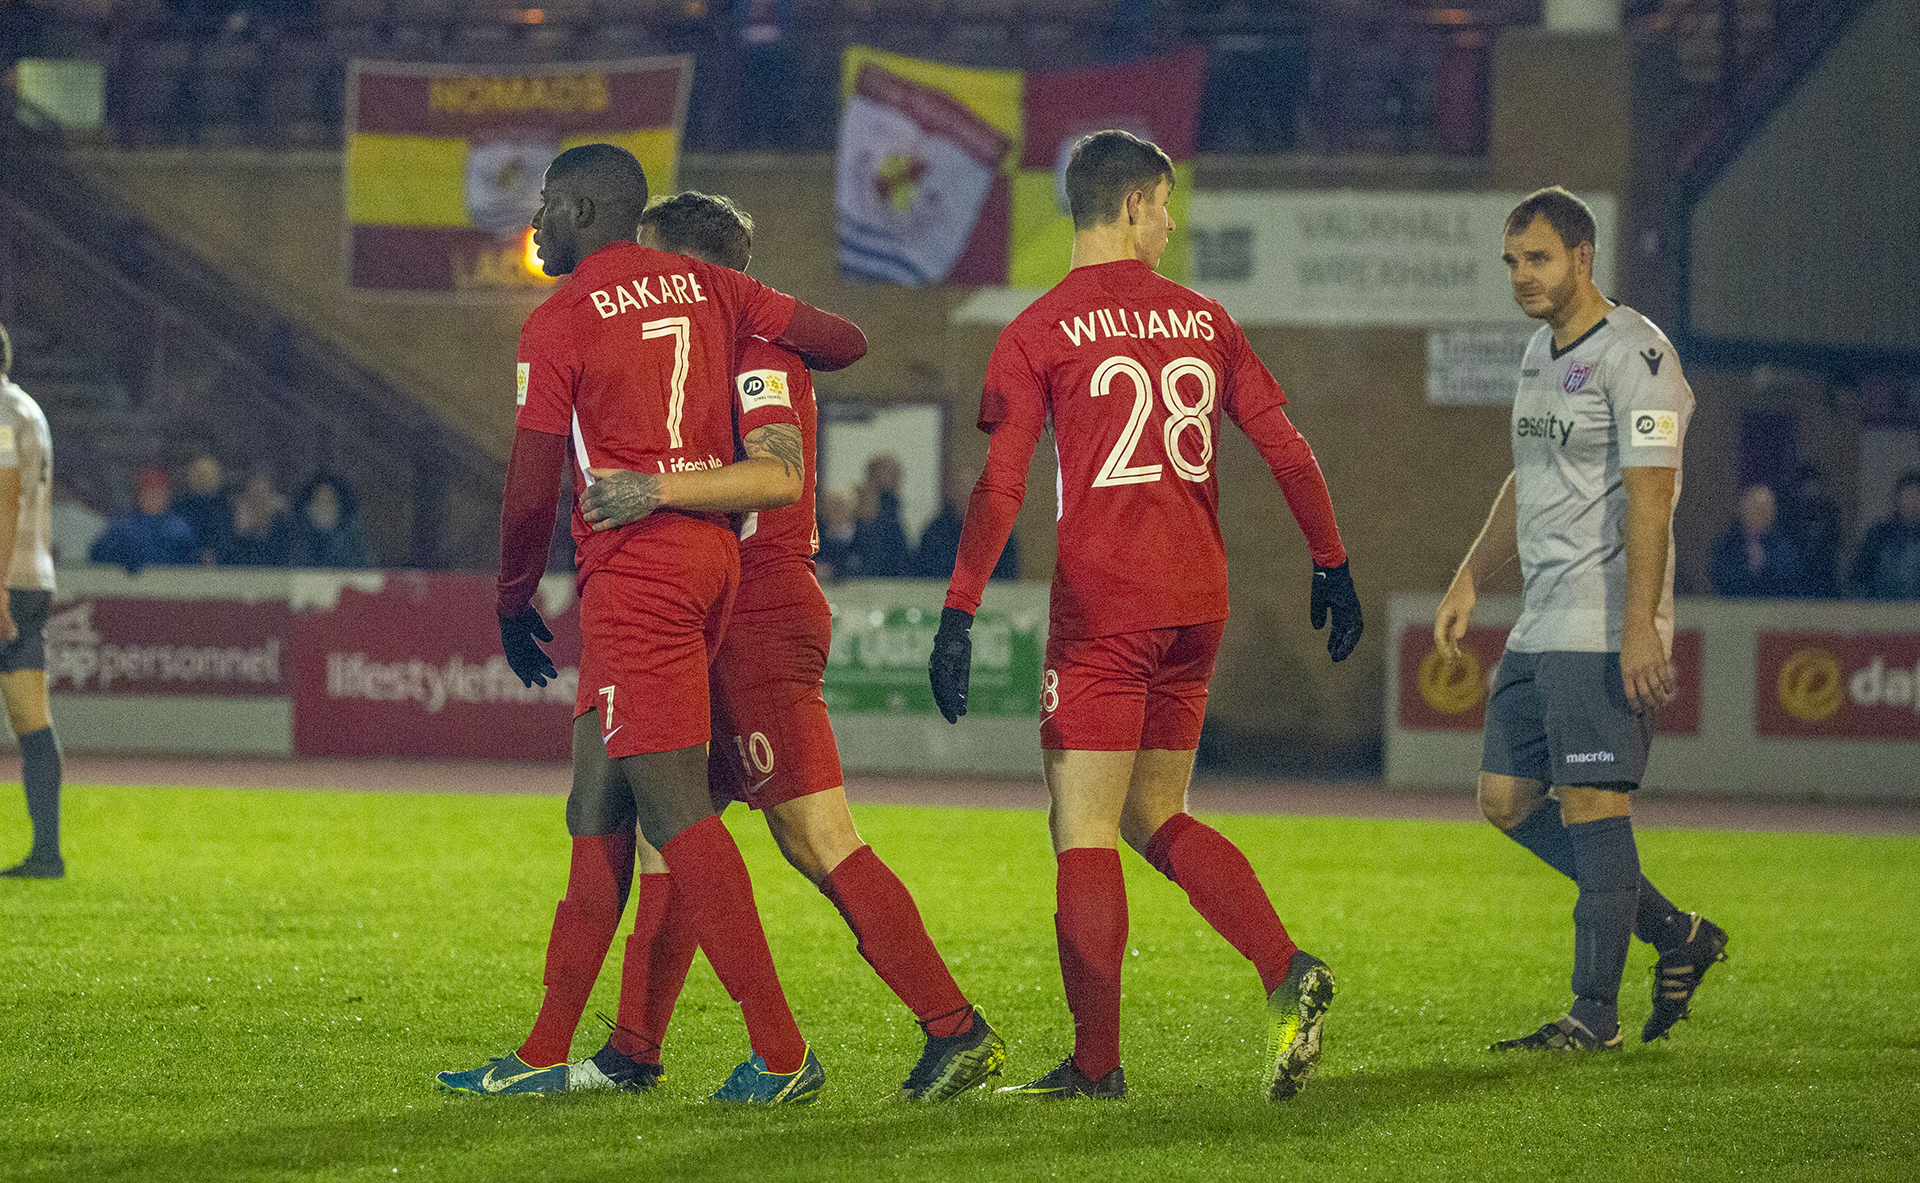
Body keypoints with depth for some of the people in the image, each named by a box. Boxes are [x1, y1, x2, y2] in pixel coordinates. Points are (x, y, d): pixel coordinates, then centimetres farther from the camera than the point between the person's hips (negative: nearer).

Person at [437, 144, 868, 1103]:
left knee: (676, 813, -9)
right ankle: (546, 1052, 16)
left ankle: (781, 1052, -14)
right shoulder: (702, 288, 11)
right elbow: (842, 341, 13)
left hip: (633, 572, -8)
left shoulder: (558, 326, -6)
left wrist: (512, 603, 12)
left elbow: (531, 492, -5)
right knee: (597, 814, 13)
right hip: (710, 556, 8)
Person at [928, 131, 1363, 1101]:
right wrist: (1332, 565, 21)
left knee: (1083, 832, 0)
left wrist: (959, 612, -9)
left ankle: (1095, 1065, -1)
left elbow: (1001, 485, -10)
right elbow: (1285, 449, 11)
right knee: (1153, 819, 16)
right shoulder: (1203, 320, 10)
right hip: (1197, 602, 5)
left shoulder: (1040, 333, -3)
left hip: (1102, 602, -5)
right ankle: (1286, 972, -2)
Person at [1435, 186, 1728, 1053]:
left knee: (1593, 803, -9)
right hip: (1540, 625, 10)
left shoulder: (1633, 354, -12)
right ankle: (1676, 934, 16)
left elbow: (1650, 494, -19)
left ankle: (1596, 1014, -5)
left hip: (1604, 629, -10)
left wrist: (1639, 626, -25)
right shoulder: (1541, 354, 17)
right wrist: (1470, 580, 22)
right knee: (1506, 798, 8)